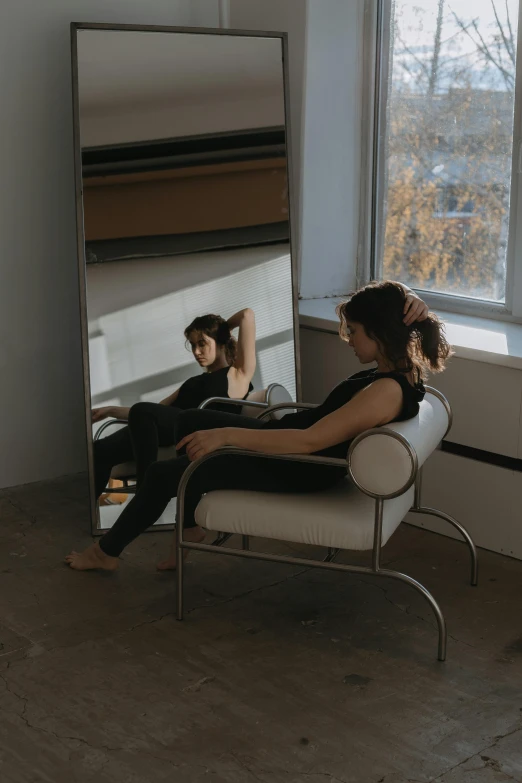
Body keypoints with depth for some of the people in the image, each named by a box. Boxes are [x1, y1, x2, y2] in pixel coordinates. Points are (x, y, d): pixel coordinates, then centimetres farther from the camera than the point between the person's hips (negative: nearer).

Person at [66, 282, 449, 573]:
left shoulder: (387, 390, -33)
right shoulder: (401, 369, -6)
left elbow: (310, 441, -37)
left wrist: (227, 435, -34)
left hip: (296, 470, -10)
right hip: (287, 439, 10)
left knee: (165, 473, 2)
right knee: (191, 421, 20)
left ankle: (107, 552, 25)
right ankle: (191, 524, 31)